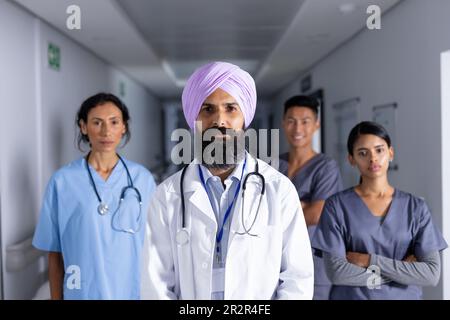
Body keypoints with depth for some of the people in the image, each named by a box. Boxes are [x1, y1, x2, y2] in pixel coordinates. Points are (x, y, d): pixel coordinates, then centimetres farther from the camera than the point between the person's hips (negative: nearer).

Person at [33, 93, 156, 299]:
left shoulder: (142, 178, -3)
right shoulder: (62, 181, -6)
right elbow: (55, 253, -1)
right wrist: (56, 297, 0)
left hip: (133, 290, 1)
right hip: (83, 292, -1)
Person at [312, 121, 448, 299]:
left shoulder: (416, 207, -4)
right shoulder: (337, 206, -9)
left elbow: (432, 274, -11)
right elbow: (337, 272, -16)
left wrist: (370, 261, -17)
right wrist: (404, 269, -14)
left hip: (403, 297, 2)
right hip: (351, 296, -1)